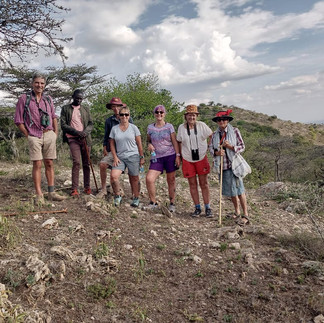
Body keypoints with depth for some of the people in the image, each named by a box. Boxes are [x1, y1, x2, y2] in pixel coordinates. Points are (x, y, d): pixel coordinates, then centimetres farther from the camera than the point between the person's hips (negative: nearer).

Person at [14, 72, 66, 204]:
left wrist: (55, 133, 11)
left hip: (49, 135, 4)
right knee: (37, 164, -5)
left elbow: (54, 117, 21)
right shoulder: (24, 99, 1)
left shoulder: (48, 99, 13)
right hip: (34, 136, -3)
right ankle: (39, 195, -1)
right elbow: (18, 121, 1)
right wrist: (28, 135, -3)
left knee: (49, 163, 6)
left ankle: (51, 193, 11)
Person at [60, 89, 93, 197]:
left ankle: (87, 187, 12)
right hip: (73, 138, -3)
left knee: (86, 163, 4)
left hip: (85, 139, 3)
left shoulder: (85, 109, 16)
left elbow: (91, 124, 11)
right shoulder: (65, 109, 8)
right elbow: (63, 125, 0)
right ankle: (74, 189, -13)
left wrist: (85, 132, -10)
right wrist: (77, 132, -12)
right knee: (76, 162, -16)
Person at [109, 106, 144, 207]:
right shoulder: (114, 129, 7)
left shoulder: (133, 128, 3)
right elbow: (112, 144, 9)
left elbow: (139, 144, 5)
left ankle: (136, 198, 22)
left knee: (134, 178, 5)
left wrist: (142, 157, 3)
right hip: (120, 157, 1)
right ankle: (117, 196, 2)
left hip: (133, 156, -1)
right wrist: (115, 157, -1)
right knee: (113, 176, -17)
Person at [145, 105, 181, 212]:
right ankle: (153, 202, 4)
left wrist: (178, 155, -4)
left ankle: (172, 203, 20)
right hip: (156, 157, 1)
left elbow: (174, 142, 3)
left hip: (170, 155, -1)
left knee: (171, 180, 5)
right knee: (149, 179, -14)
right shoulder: (150, 127, 9)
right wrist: (149, 145, -3)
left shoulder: (169, 126, 3)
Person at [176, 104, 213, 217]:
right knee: (192, 184, 6)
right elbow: (179, 142, 10)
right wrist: (181, 155, 7)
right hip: (187, 160, 1)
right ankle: (197, 208, 17)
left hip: (201, 158, -1)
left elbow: (212, 136, 2)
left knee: (204, 183, 3)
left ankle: (207, 208, 11)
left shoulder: (202, 125, -5)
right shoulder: (181, 128, 0)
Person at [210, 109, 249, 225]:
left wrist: (231, 147, -19)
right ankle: (237, 212, 26)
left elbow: (242, 146, -1)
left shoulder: (234, 131, -2)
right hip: (222, 165, 5)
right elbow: (211, 148, 10)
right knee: (230, 189, 12)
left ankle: (245, 215, -3)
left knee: (238, 188, -10)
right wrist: (217, 152, -12)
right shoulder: (215, 134, 10)